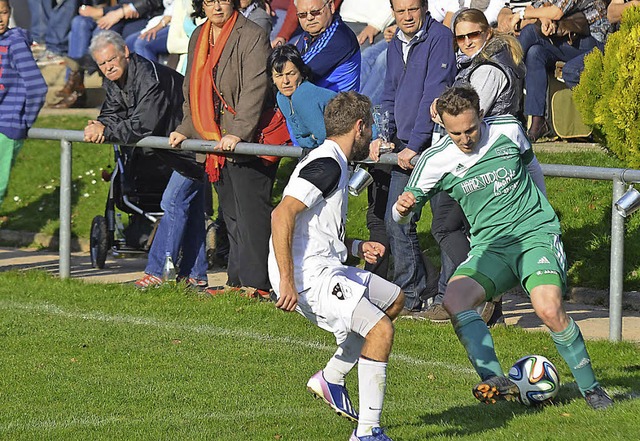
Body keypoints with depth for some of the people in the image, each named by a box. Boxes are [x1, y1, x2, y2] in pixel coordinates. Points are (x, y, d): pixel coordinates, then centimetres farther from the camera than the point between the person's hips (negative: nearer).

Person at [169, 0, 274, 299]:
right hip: (214, 144, 8)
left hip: (248, 142, -8)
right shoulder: (198, 37, 16)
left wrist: (239, 132, -27)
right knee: (230, 215, 12)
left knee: (251, 212, -10)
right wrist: (186, 128, 14)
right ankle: (236, 280, 17)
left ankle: (257, 284, -10)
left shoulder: (251, 36, -10)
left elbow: (255, 89, -18)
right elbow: (192, 89, 25)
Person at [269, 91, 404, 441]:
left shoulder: (333, 163, 19)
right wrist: (286, 281, -28)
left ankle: (331, 379, 25)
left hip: (327, 268, 11)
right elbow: (282, 215, -25)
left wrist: (357, 248, 16)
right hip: (308, 275, -11)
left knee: (393, 299, 24)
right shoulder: (327, 165, -15)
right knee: (380, 330, -19)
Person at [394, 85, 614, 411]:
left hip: (537, 235, -2)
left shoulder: (508, 130, -3)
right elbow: (401, 215, 1)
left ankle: (591, 389, -8)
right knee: (454, 299, -27)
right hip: (490, 247, 2)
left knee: (548, 309, -26)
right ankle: (496, 381, -33)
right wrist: (403, 208, -23)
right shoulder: (436, 161, -4)